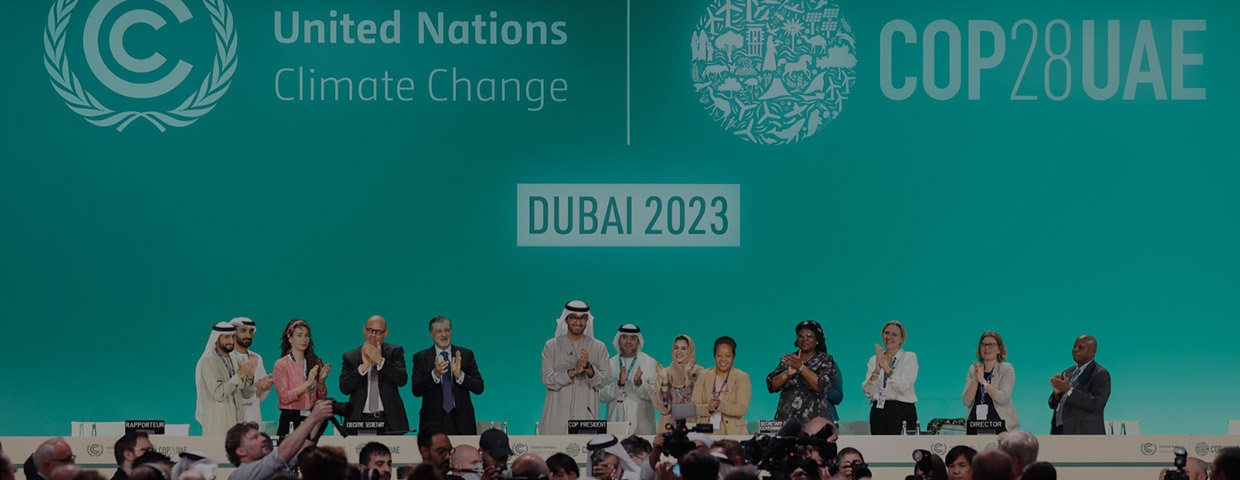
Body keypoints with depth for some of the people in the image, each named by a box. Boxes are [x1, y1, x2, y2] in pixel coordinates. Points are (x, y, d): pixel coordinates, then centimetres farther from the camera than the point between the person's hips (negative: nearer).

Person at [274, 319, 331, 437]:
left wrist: (321, 381, -10)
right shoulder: (281, 364, -2)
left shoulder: (315, 362, 9)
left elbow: (322, 396, 9)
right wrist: (308, 383, -18)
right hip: (291, 418, -3)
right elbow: (284, 397, -12)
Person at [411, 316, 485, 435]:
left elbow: (479, 388, 2)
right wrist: (435, 374, -21)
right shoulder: (421, 358, 5)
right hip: (433, 421, -1)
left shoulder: (466, 354, 7)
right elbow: (416, 391, -6)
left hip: (461, 421, 1)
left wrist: (459, 375, -15)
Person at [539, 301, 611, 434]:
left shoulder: (598, 348, 10)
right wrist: (574, 371, -15)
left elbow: (603, 382, 1)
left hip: (586, 414, 0)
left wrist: (588, 367, -18)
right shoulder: (551, 346, 8)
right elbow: (547, 379, -3)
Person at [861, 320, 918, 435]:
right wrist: (876, 371, -14)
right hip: (878, 412, 3)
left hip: (902, 412, -3)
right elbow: (867, 392, 2)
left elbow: (903, 388, -12)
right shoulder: (874, 360, 13)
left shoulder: (909, 357, 3)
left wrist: (885, 366, -19)